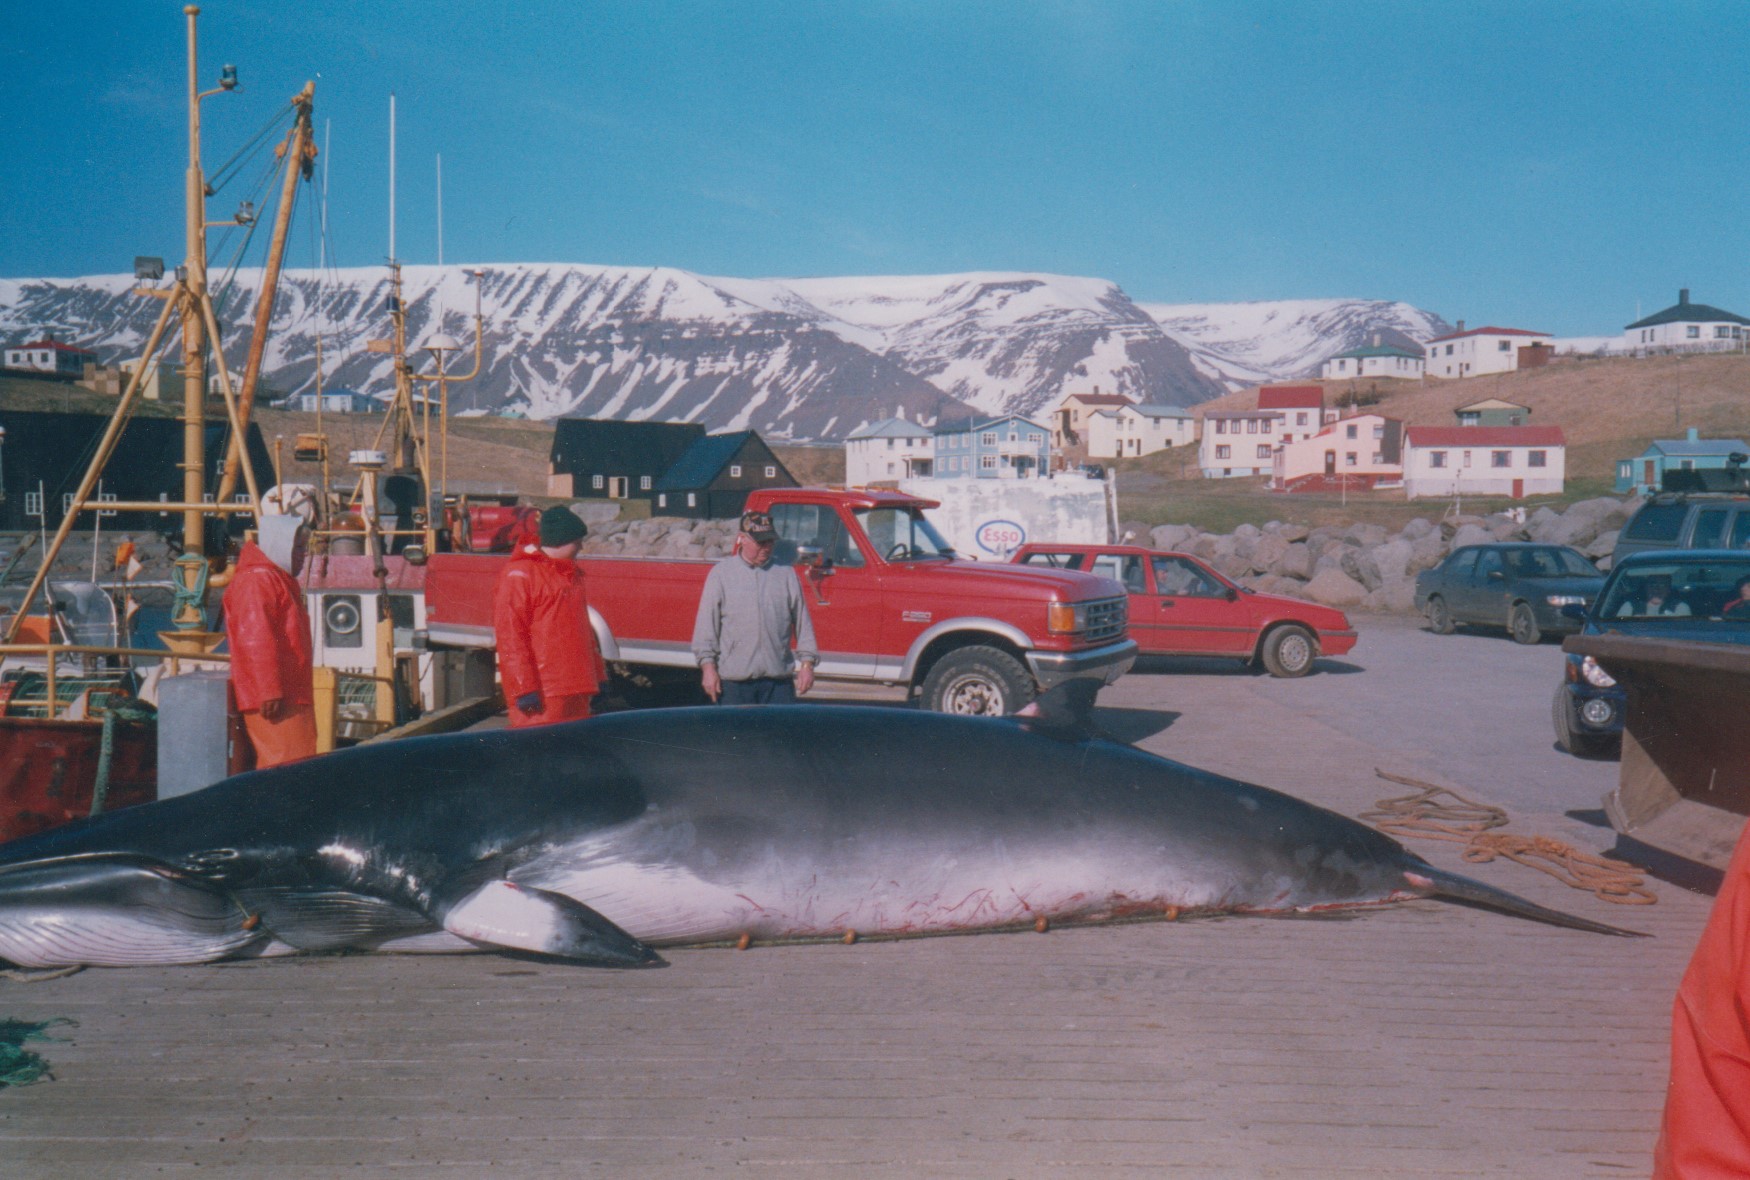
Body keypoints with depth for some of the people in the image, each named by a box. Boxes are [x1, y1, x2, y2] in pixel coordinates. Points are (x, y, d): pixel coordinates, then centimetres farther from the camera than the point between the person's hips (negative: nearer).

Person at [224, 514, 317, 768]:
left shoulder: (280, 579, 23)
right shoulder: (257, 581, -11)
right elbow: (255, 640, -21)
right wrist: (269, 690, -24)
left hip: (291, 696, 11)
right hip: (274, 700, -11)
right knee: (287, 766, -14)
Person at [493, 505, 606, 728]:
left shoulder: (571, 574, 20)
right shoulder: (519, 574, -9)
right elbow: (509, 636, -14)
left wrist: (598, 675, 22)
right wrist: (523, 689, -19)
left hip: (577, 691, 9)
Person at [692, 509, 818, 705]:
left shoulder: (786, 573, 9)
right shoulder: (720, 573, 4)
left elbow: (802, 622, 10)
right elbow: (706, 626, 2)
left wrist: (807, 664, 5)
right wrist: (708, 666, -4)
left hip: (779, 678, 2)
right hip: (734, 679, -1)